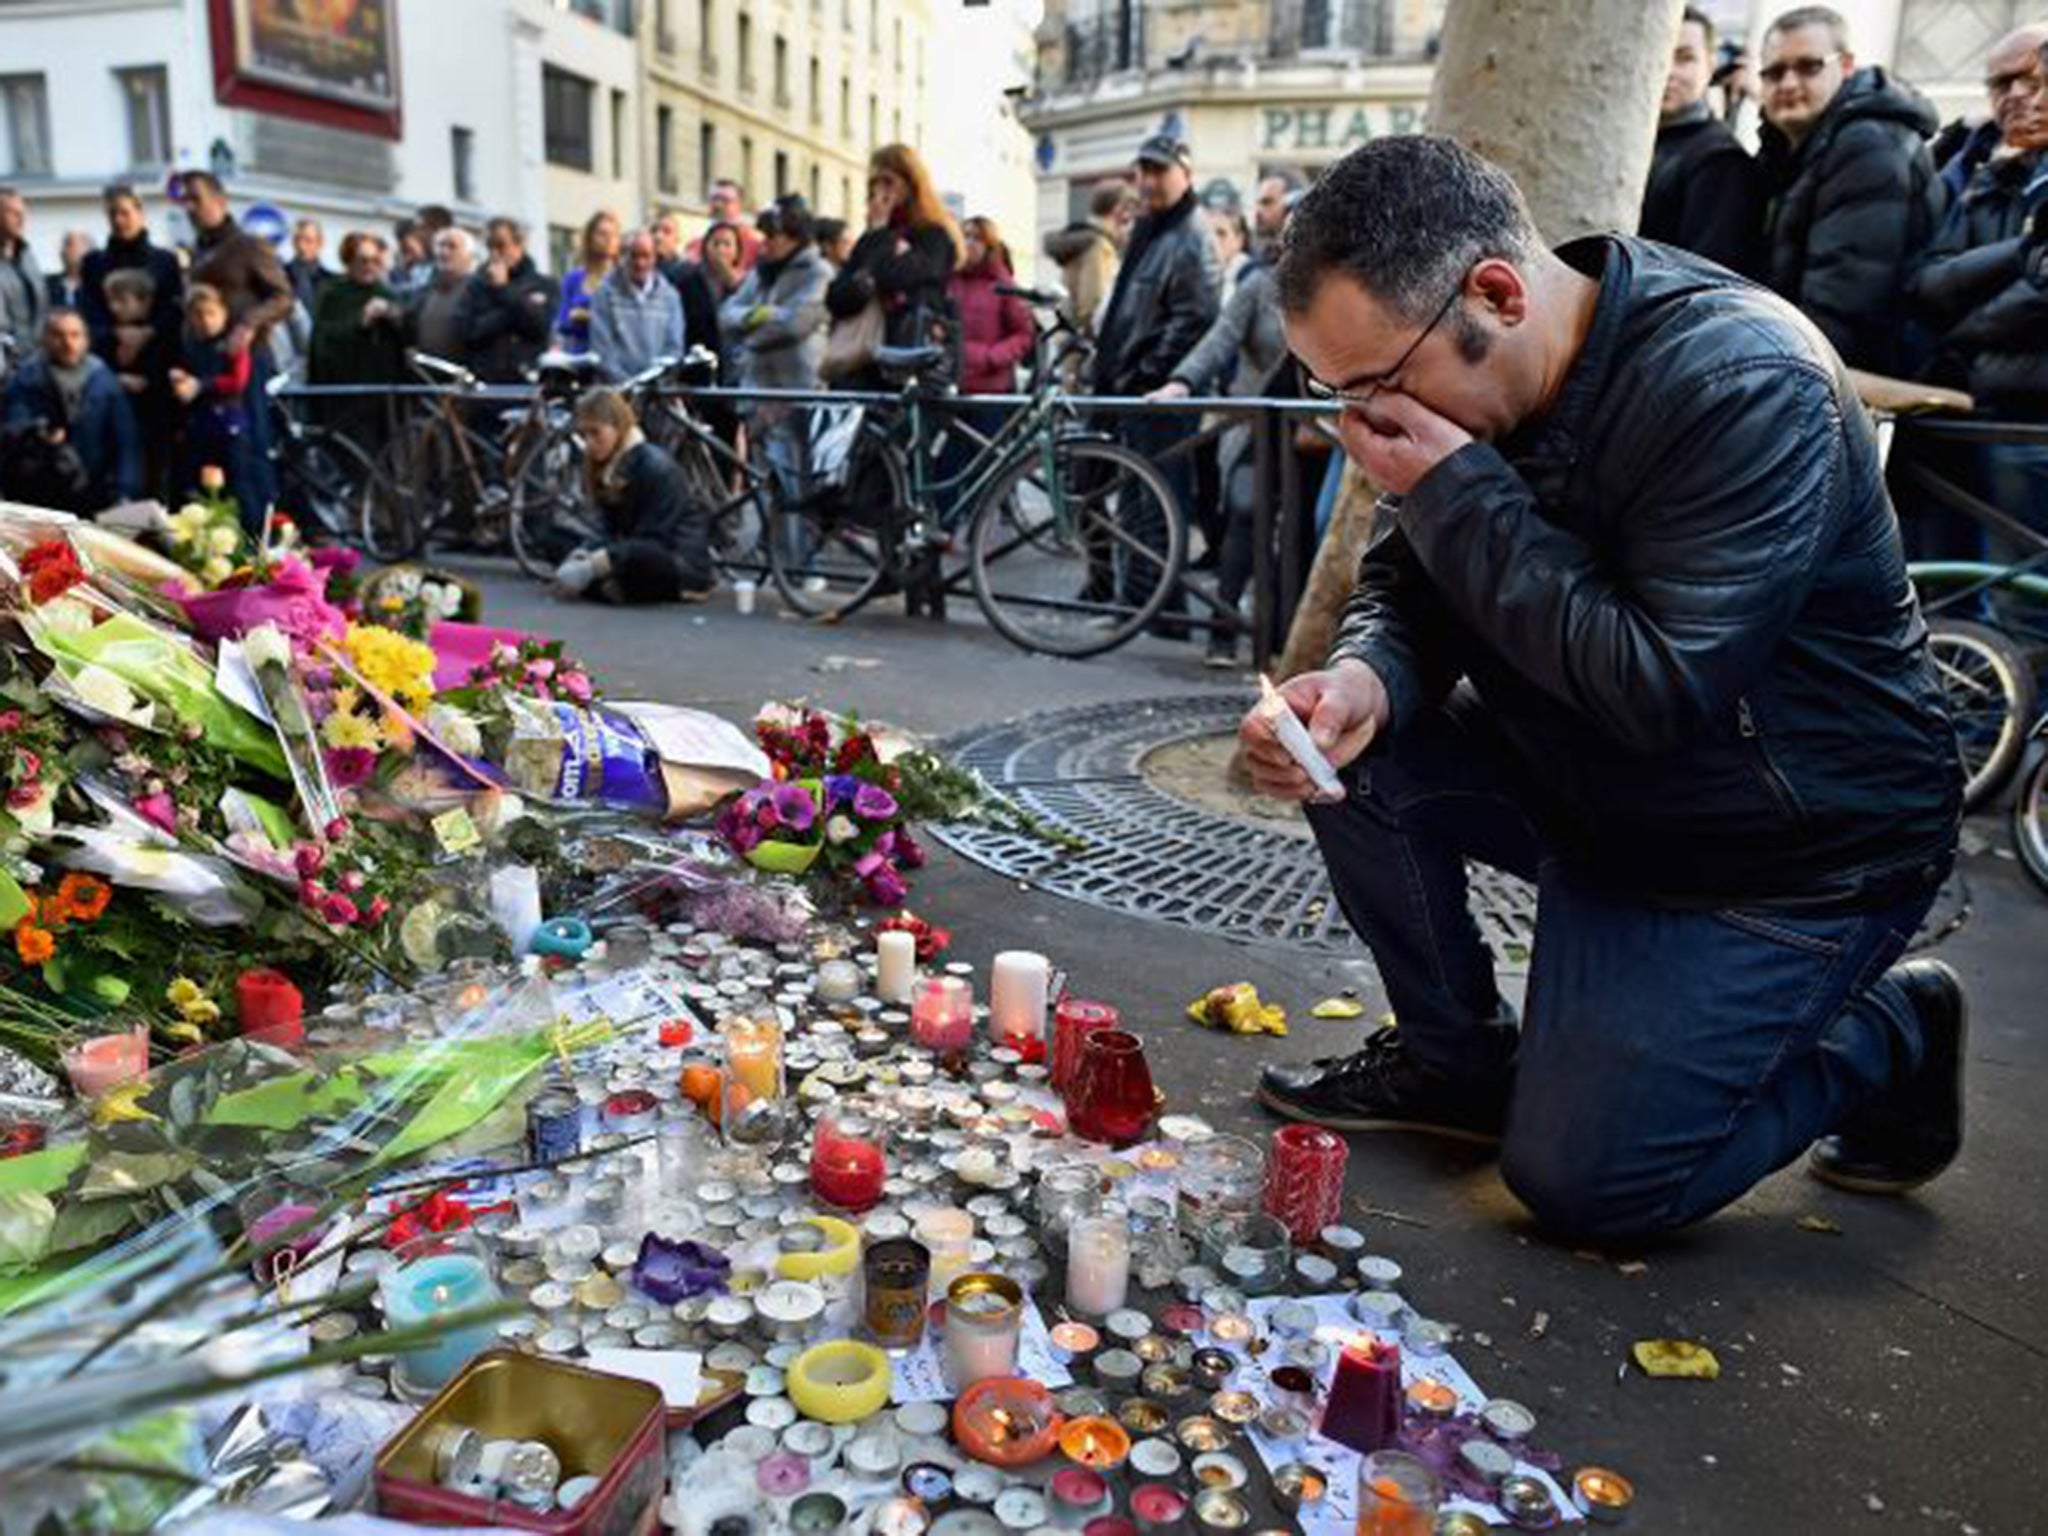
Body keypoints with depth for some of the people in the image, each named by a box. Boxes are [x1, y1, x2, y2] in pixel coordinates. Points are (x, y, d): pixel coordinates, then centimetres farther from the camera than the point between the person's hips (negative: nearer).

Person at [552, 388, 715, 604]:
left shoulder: (656, 466, -16)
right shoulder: (605, 468, 9)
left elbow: (653, 541, -22)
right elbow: (612, 533, 6)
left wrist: (596, 563, -32)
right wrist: (584, 554, -16)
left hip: (683, 566, -8)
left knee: (635, 557, -40)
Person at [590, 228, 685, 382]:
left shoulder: (669, 296, 11)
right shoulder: (605, 293, 3)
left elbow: (674, 346, 10)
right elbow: (601, 346, -3)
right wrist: (624, 382, -13)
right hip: (615, 387, -2)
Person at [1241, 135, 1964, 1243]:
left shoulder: (1746, 390, -28)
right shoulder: (1459, 380, -5)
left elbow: (1663, 692, -33)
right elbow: (1407, 589, 0)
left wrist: (1459, 496, -31)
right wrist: (1364, 680, -25)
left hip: (1799, 843, -7)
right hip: (1595, 790, 7)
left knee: (1583, 1184, -8)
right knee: (1353, 752, -14)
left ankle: (1885, 1040, 17)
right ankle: (1454, 1060, 7)